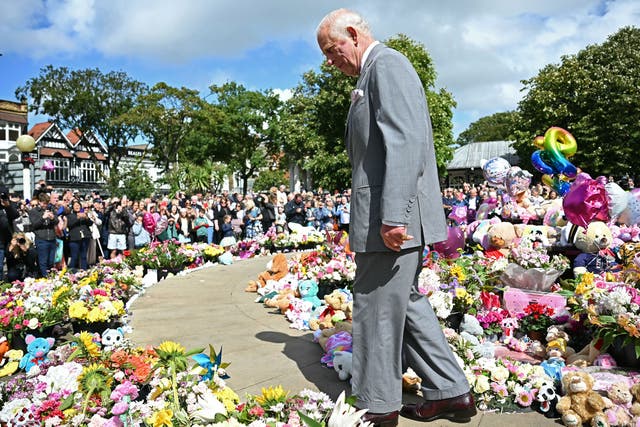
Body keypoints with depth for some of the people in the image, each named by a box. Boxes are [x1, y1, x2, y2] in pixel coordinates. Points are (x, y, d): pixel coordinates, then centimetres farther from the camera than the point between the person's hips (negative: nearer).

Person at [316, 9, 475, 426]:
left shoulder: (387, 64, -8)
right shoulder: (374, 73, 22)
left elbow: (406, 141, -21)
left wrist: (393, 216, -26)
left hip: (393, 218, -10)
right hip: (387, 215, 10)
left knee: (377, 309, 0)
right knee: (404, 302, 16)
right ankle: (451, 392, 26)